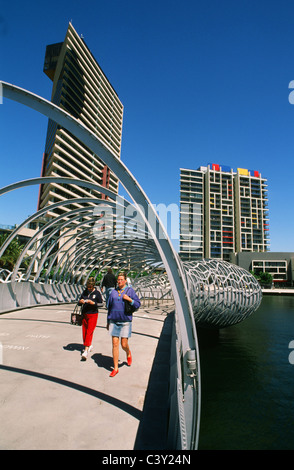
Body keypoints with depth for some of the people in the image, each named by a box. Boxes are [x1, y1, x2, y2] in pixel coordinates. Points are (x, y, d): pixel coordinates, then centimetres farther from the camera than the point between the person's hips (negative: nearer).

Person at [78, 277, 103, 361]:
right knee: (84, 331, 11)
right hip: (84, 314, 5)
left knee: (89, 332, -9)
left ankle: (86, 350, -9)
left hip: (93, 314, -5)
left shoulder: (97, 293, -6)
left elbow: (101, 303, -5)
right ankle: (89, 346, 32)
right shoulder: (84, 292, 5)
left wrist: (93, 303, -19)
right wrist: (80, 301, -11)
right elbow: (80, 302, 12)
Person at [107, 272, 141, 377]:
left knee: (124, 344, 1)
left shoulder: (130, 291, 0)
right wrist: (108, 321, 16)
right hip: (114, 321, 3)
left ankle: (128, 353, 37)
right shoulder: (113, 292, 9)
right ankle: (115, 368, 14)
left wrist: (129, 299, -18)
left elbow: (138, 304, -2)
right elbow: (109, 307, 15)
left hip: (125, 321, -3)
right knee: (115, 344, 2)